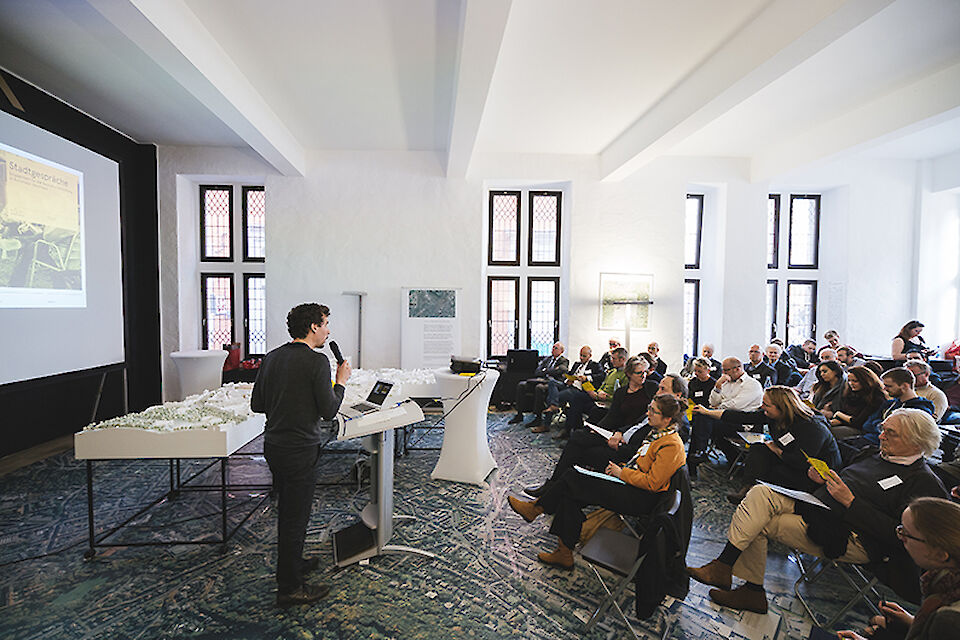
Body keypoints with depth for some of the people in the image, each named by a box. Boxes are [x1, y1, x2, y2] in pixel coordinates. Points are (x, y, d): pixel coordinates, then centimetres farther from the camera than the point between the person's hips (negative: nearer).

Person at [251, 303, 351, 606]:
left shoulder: (271, 357, 5)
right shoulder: (317, 361, -18)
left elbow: (256, 404, 10)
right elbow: (329, 411, -17)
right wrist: (341, 381, -3)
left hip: (273, 445, 8)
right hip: (300, 450, -8)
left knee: (287, 510, 24)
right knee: (296, 516, 6)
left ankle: (293, 562, 43)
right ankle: (290, 588, 21)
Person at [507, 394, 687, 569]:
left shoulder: (672, 445, -17)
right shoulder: (657, 433, 12)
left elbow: (652, 483, -20)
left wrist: (621, 473, -12)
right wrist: (620, 469, 6)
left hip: (641, 500, -9)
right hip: (630, 486, 10)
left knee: (572, 478, -15)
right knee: (570, 496, -5)